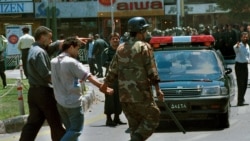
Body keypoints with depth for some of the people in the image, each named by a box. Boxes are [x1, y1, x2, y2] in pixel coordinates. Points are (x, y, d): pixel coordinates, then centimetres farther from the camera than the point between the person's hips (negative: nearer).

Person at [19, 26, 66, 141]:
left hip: (34, 91, 10)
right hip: (44, 92, -10)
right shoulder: (40, 52, -18)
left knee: (33, 122, 9)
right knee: (55, 122, 4)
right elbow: (46, 74, -21)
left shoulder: (34, 49, 13)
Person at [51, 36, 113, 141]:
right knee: (76, 130, 0)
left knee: (70, 129, 15)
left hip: (60, 102, 8)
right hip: (73, 102, -8)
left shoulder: (53, 61, 5)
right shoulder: (72, 62, -16)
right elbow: (89, 77, -16)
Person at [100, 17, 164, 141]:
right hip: (141, 93, -6)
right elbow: (151, 70, -11)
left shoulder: (121, 48, 11)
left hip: (124, 94, 6)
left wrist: (105, 84, 27)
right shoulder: (144, 47, -7)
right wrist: (157, 89, -10)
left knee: (134, 124, 14)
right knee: (152, 118, 4)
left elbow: (113, 70, 14)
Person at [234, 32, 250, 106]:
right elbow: (235, 48, -38)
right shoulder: (239, 45, -13)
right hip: (239, 65, -7)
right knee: (241, 84, -10)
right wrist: (237, 46, -60)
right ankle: (241, 101, -10)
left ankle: (241, 100, 22)